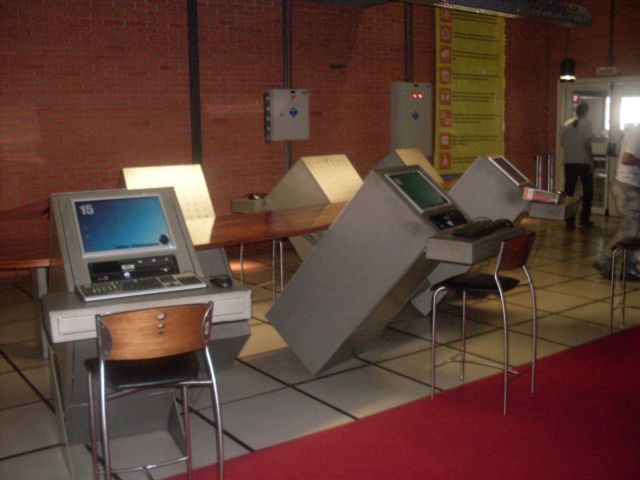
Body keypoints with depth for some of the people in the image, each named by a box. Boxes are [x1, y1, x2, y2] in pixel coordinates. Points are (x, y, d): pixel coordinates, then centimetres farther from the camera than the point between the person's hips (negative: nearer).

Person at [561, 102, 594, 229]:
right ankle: (584, 219, 13)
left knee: (569, 192, 6)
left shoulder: (567, 124, 6)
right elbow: (587, 143, -14)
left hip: (569, 162, 4)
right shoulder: (586, 123, -7)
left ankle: (570, 221, 5)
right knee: (587, 191, 11)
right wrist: (591, 160, -10)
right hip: (584, 162, -4)